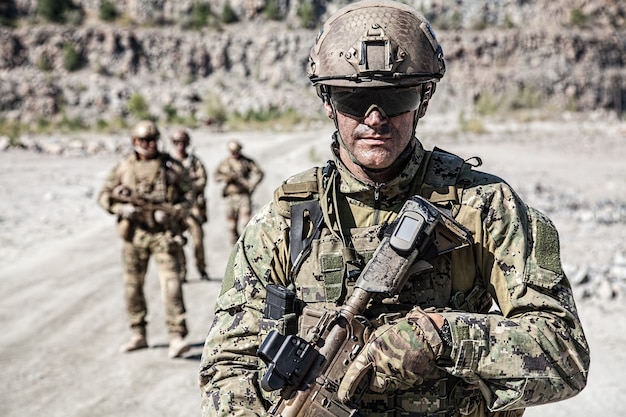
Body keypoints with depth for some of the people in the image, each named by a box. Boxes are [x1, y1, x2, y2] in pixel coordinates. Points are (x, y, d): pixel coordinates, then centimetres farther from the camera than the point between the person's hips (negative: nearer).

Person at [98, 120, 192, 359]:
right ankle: (138, 336, 24)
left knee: (170, 284, -12)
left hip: (164, 234, -3)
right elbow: (104, 196, 8)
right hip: (134, 234, 3)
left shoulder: (172, 167, 0)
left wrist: (171, 213, -15)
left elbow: (188, 195, 2)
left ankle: (177, 338, -12)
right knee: (133, 286, 10)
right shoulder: (123, 167, 5)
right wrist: (121, 208, -12)